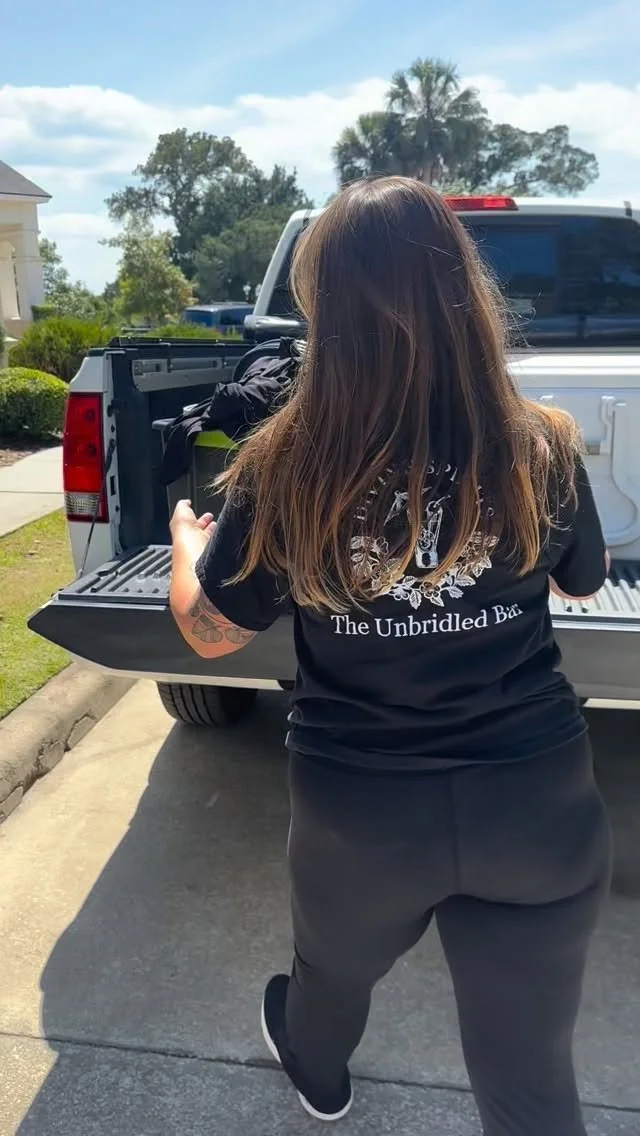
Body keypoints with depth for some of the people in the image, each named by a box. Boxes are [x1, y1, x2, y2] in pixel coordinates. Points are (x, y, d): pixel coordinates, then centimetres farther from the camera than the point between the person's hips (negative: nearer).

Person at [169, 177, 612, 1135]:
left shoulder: (284, 471, -17)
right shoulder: (541, 452, -13)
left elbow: (210, 633, -3)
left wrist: (187, 543, 18)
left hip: (359, 812, 1)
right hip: (537, 803, 0)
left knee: (332, 967, 34)